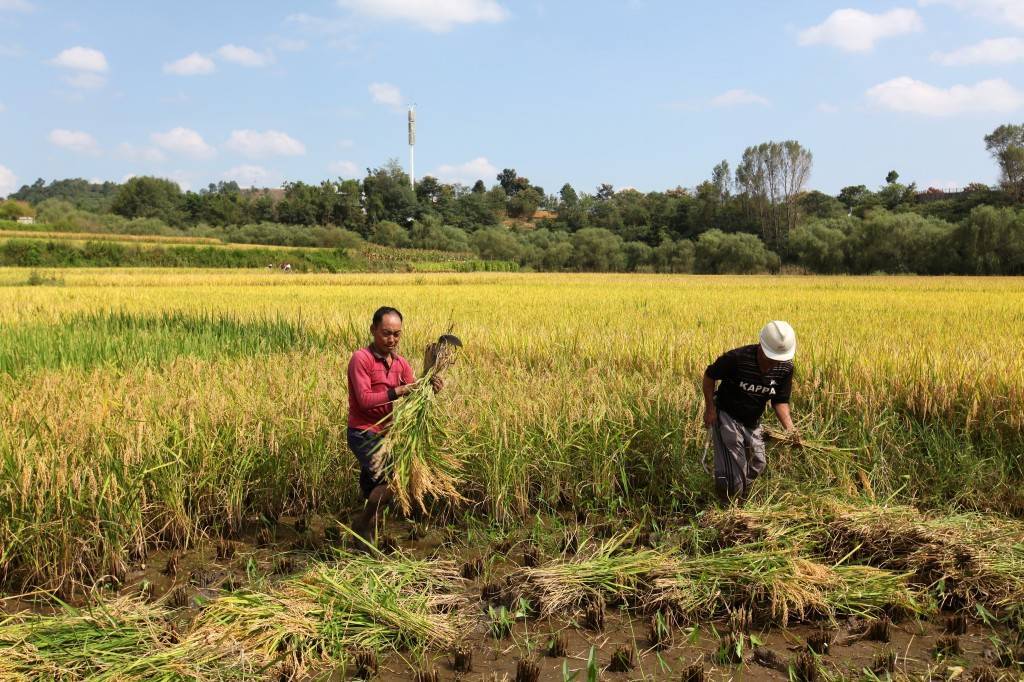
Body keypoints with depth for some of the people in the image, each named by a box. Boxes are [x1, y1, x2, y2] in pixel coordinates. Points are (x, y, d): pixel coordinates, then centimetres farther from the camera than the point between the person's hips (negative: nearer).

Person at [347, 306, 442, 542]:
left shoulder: (401, 363, 8)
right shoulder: (361, 359, -14)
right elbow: (364, 400, -20)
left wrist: (430, 388, -19)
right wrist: (397, 392, -27)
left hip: (384, 434, 7)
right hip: (363, 434, -7)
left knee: (373, 488, 16)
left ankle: (366, 540, 31)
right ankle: (363, 524, 1)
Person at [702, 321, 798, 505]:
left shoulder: (785, 367, -13)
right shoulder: (736, 358, -27)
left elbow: (780, 401, -4)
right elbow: (709, 376, -11)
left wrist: (789, 428, -20)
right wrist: (710, 408, -15)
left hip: (753, 421, 6)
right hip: (727, 416, -6)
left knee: (756, 466, 16)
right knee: (732, 472, -9)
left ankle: (740, 507, 39)